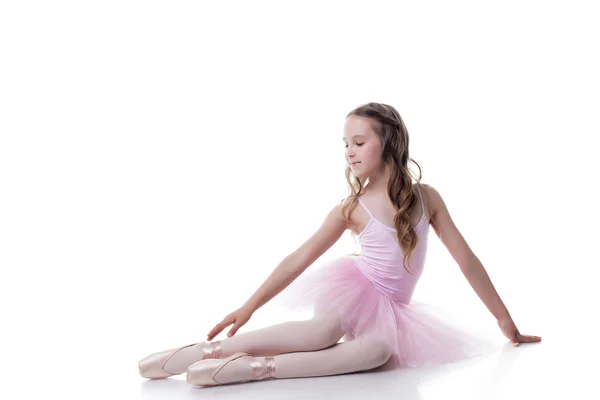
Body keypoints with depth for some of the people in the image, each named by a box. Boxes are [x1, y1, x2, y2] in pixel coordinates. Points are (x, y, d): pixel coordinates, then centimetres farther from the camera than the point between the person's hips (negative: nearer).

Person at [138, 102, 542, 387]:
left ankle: (256, 367, -44)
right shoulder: (351, 209, -6)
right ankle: (204, 351, -40)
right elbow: (299, 259, -8)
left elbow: (466, 259, 0)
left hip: (392, 309, 2)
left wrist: (505, 319, 3)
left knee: (381, 349, -34)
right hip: (356, 289, -2)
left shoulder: (427, 197, -4)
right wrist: (249, 307, -14)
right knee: (324, 330, -37)